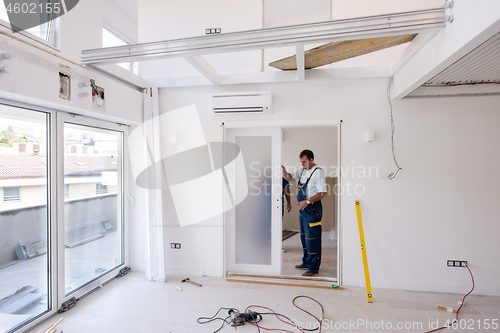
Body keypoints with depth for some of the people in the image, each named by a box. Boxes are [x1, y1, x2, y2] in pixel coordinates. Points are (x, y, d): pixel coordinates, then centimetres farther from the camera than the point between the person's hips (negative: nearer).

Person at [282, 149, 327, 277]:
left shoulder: (318, 172, -14)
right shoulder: (302, 170, 11)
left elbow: (323, 193, -18)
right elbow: (289, 177, 17)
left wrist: (307, 201, -25)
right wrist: (283, 170, -5)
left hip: (312, 208, -9)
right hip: (303, 208, 9)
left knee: (311, 237, -3)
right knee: (304, 236, 17)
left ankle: (313, 268, 9)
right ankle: (306, 262, 32)